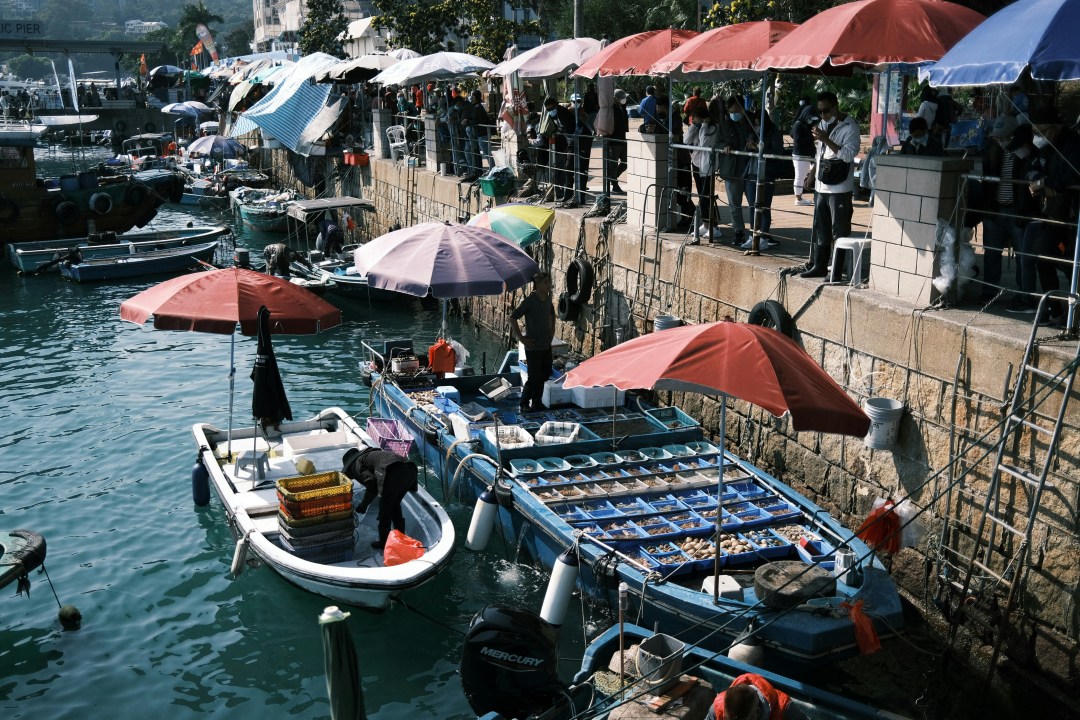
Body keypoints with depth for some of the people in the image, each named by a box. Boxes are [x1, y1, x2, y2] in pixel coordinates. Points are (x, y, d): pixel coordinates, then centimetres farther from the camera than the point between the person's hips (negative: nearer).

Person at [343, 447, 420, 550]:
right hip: (410, 470, 8)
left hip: (394, 472, -8)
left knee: (384, 507, 11)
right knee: (395, 505, 26)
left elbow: (371, 482, -3)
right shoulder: (369, 455, 40)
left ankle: (384, 542, 19)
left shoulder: (357, 463, 15)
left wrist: (364, 504, 9)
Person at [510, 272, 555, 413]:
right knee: (534, 377, -1)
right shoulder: (529, 300, -18)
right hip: (533, 346, -7)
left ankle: (537, 402, 30)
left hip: (546, 345, 7)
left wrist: (552, 330, 16)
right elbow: (513, 317, -19)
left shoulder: (548, 298, 4)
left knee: (545, 374, 15)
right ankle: (524, 404, 16)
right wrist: (521, 338, -17)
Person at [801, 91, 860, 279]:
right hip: (821, 186, 8)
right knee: (820, 230, 12)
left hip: (839, 189, -8)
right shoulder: (823, 124, 14)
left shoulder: (849, 127, -9)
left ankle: (838, 269, -3)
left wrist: (826, 140, -24)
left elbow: (848, 154, -19)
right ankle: (818, 266, 18)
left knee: (839, 232, -5)